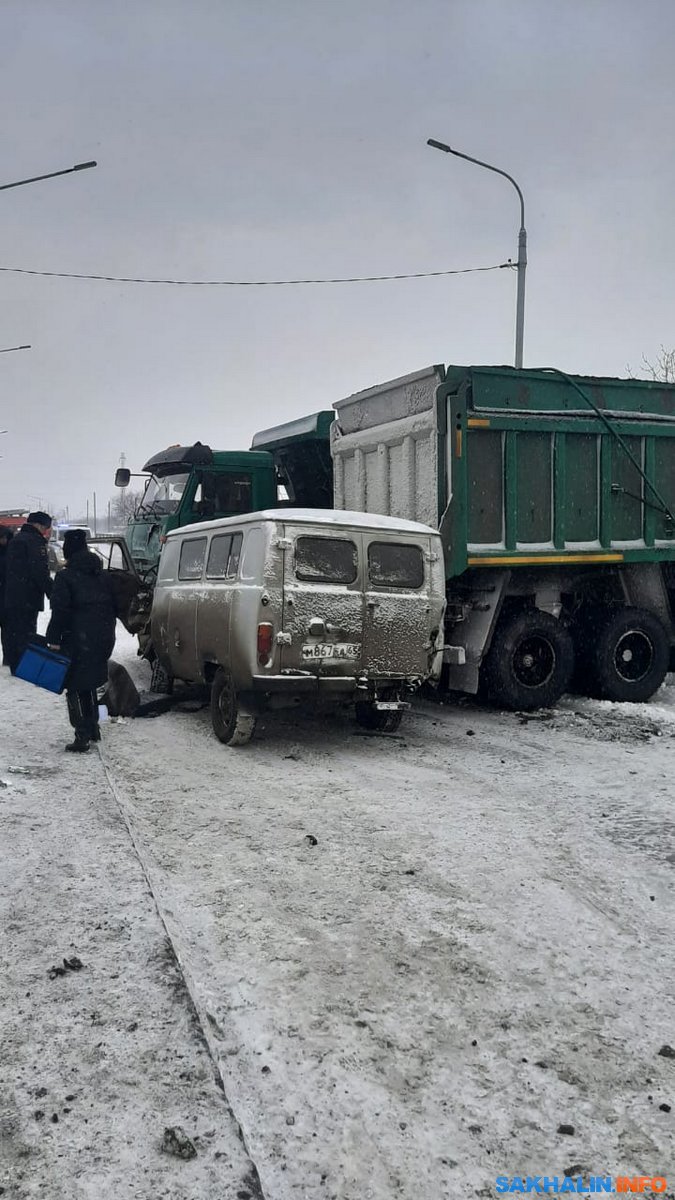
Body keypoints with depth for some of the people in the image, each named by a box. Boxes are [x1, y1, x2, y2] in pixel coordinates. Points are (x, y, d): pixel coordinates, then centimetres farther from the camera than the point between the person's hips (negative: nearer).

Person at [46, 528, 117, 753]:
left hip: (78, 641, -7)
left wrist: (54, 639, -14)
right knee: (89, 685, 21)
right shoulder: (103, 576, 12)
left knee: (75, 687, 1)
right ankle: (93, 729, 28)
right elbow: (113, 606, 16)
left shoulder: (65, 577, -9)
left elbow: (60, 611, -16)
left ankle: (82, 736, -4)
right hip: (103, 639, 7)